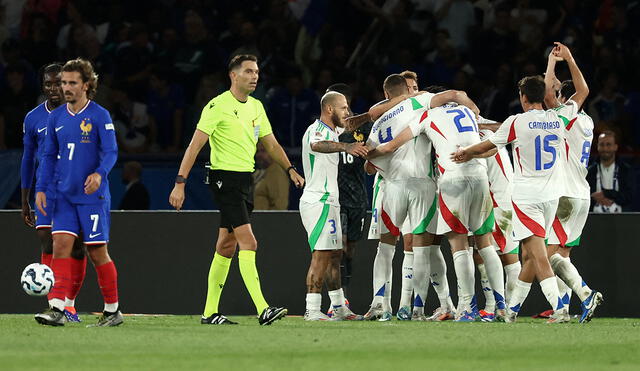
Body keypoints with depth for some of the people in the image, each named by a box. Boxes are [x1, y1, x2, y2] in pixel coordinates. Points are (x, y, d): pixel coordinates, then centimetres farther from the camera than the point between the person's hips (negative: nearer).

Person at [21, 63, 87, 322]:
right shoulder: (33, 119, 6)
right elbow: (28, 160, 14)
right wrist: (25, 202, 14)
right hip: (46, 191, 1)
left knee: (76, 248, 1)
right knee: (48, 245, -11)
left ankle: (69, 304, 14)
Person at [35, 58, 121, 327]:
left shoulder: (99, 116, -5)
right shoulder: (56, 118, 10)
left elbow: (111, 152, -10)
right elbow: (49, 156, 15)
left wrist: (99, 174, -29)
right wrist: (41, 188, 5)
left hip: (92, 195, -4)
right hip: (64, 195, 4)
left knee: (97, 252, 0)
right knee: (61, 244, -10)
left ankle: (112, 310, 14)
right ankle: (56, 308, -16)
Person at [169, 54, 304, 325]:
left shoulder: (256, 107, 13)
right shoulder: (218, 106, -11)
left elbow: (271, 144, 22)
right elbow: (195, 145, -12)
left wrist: (290, 170, 9)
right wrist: (180, 183, -17)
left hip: (245, 179, 8)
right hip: (225, 178, -8)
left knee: (226, 247, 10)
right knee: (248, 242, -17)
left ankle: (210, 312, 16)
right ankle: (262, 310, -23)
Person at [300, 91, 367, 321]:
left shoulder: (331, 132, 20)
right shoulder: (317, 130, -14)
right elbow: (317, 145, -37)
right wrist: (345, 146, -55)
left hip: (328, 202, 11)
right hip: (318, 202, -11)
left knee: (335, 255, 14)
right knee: (321, 255, -14)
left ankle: (339, 308, 20)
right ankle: (312, 310, -17)